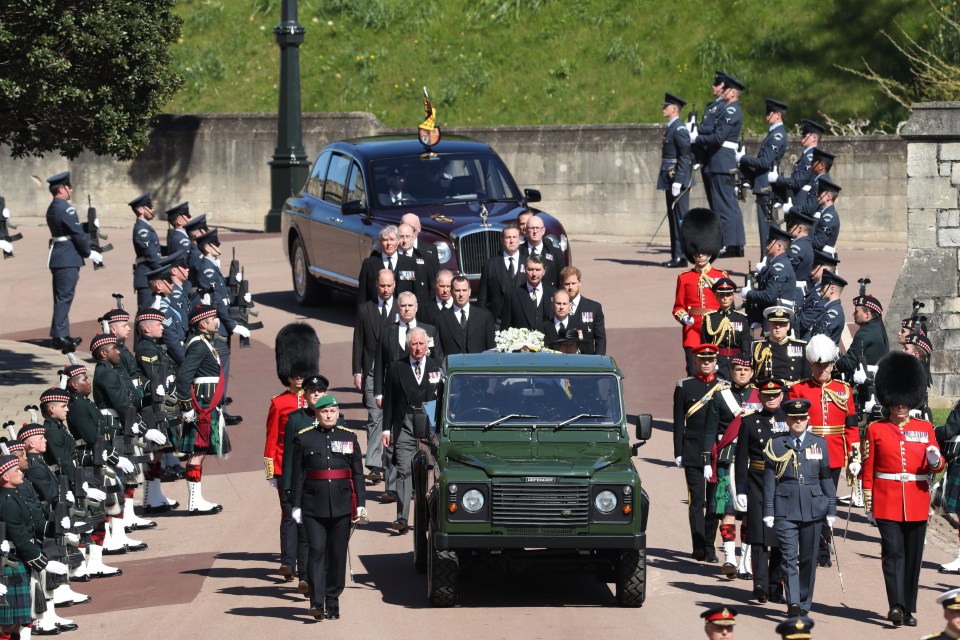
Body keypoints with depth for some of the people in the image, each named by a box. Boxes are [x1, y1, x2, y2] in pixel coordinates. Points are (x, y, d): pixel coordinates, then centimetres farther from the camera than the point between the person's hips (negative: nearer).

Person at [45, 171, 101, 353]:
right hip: (68, 258, -10)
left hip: (57, 257, 10)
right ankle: (59, 336, -7)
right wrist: (89, 253, -5)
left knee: (61, 297, 13)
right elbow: (77, 233, -15)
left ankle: (61, 335, 18)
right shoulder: (65, 208, -16)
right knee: (64, 297, -7)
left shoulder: (53, 208, 15)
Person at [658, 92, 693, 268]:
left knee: (680, 217, -7)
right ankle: (676, 255, 17)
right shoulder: (670, 128, 16)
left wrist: (678, 181, -21)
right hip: (670, 181, 10)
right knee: (673, 218, 12)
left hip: (679, 181, -10)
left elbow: (685, 156, -18)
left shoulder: (679, 129, -13)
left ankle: (681, 256, -6)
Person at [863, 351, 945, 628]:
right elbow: (868, 468, 3)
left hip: (917, 503, 3)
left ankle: (908, 609, 13)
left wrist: (936, 461, -16)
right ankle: (896, 606, -21)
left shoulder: (925, 429, 8)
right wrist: (868, 503, 0)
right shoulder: (875, 430, 2)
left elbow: (937, 465, 8)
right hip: (887, 502, -3)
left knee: (913, 556, 6)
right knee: (893, 552, -13)